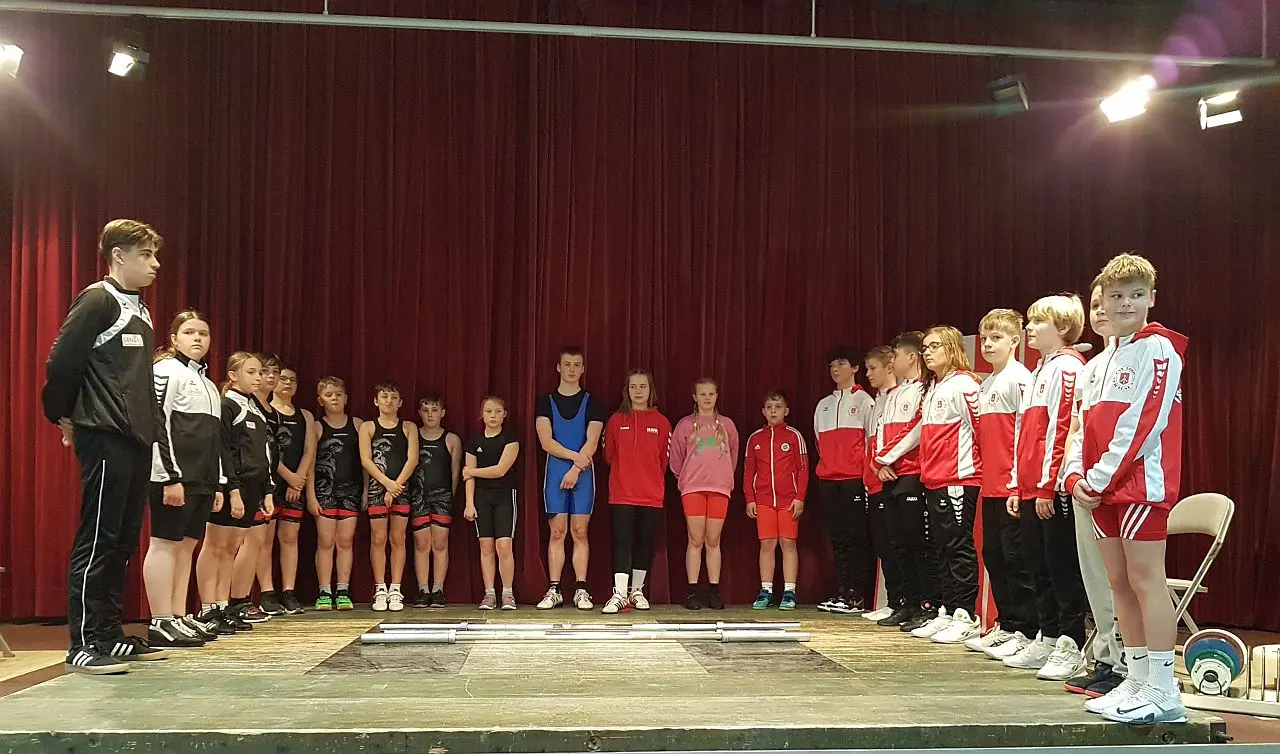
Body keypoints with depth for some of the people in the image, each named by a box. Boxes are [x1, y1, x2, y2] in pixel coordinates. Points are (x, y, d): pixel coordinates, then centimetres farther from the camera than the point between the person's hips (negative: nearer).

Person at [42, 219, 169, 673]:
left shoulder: (139, 309, 19)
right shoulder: (98, 300, -8)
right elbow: (61, 362, -13)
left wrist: (147, 426, 13)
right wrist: (63, 416, -3)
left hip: (136, 439, 9)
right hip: (105, 438, -9)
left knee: (123, 542, 11)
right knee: (97, 540, -6)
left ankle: (111, 635, 19)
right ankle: (84, 644, -1)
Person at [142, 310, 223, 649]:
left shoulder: (207, 383, 22)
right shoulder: (167, 371, -4)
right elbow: (157, 424, -14)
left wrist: (217, 484, 20)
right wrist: (170, 478, -19)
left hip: (201, 479, 9)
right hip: (174, 477, -9)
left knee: (187, 545, 9)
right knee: (165, 543, -6)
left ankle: (179, 617, 13)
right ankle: (161, 624, -5)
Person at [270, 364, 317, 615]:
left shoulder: (305, 416, 17)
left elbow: (310, 451, 8)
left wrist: (299, 480, -5)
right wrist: (289, 477, -12)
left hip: (297, 483, 4)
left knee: (290, 537, 3)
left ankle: (288, 593, 3)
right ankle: (266, 594, -6)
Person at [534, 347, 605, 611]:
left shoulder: (592, 403, 8)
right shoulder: (546, 402, 9)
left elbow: (591, 443, -3)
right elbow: (546, 443, -1)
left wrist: (575, 470, -13)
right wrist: (575, 456, -12)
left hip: (582, 472, 0)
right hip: (555, 471, 0)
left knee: (580, 532, -1)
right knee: (557, 532, 0)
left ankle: (581, 590, 1)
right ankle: (554, 590, 3)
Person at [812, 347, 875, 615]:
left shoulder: (864, 401, 2)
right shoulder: (823, 405, 20)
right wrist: (826, 465, 14)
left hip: (854, 479, -6)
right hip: (827, 479, 6)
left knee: (856, 537, -6)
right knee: (836, 537, 6)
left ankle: (857, 597, -4)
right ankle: (841, 594, 9)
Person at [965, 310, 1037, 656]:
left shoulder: (1020, 378, -9)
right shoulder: (985, 384, 18)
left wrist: (1018, 483, -18)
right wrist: (986, 475, 17)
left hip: (1013, 486, -9)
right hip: (991, 486, 9)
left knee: (1015, 557, -5)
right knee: (993, 555, 13)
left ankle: (1026, 631, 2)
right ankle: (1006, 625, 22)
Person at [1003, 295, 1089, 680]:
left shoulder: (1066, 366, -9)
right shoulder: (1040, 370, 20)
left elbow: (1061, 429, -16)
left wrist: (1048, 485, -18)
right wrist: (1019, 486, 18)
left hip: (1054, 490, -9)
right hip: (1031, 490, 9)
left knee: (1062, 567, -3)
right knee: (1040, 567, 13)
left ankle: (1070, 646, 3)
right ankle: (1047, 640, 21)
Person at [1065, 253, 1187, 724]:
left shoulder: (1157, 349, -6)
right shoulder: (1102, 362, 20)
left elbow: (1144, 422, -16)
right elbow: (1086, 428, 17)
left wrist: (1101, 477, -15)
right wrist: (1077, 477, 2)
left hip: (1142, 482, -8)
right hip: (1101, 490, 9)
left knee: (1145, 579, -8)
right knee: (1119, 582, 9)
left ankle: (1162, 693, -5)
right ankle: (1136, 681, 17)